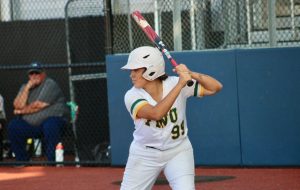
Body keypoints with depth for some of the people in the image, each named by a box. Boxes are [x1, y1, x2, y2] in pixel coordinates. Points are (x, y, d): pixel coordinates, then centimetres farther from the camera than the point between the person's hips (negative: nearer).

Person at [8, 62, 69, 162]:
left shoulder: (50, 84, -7)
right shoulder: (25, 87, 13)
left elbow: (38, 106, -13)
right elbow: (17, 106, -3)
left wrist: (22, 111, 2)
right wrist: (27, 88, -9)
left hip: (52, 118, -6)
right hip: (29, 124, 6)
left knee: (50, 126, -37)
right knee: (12, 127, -15)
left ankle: (52, 161, -30)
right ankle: (22, 161, -7)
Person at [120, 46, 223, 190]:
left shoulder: (174, 83, -13)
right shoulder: (132, 96, -17)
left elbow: (216, 87, -15)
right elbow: (156, 113, -35)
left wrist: (191, 74, -32)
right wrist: (180, 85, -38)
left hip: (178, 152, -1)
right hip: (144, 156, 1)